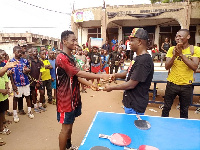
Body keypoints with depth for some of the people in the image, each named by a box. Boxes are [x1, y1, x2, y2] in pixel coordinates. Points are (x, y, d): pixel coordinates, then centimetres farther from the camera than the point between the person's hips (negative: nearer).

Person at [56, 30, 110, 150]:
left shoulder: (71, 57, 11)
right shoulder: (61, 58, -20)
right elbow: (79, 73, -26)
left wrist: (90, 85, -1)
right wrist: (100, 76, -26)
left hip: (74, 96, 9)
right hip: (66, 98, -9)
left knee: (70, 124, 22)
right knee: (66, 127, 4)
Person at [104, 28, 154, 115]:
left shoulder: (144, 60, -24)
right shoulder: (139, 58, 9)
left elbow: (131, 85, -24)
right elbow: (129, 73, 18)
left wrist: (111, 88, -14)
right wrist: (115, 75, 0)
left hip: (135, 106, -9)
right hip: (130, 102, 9)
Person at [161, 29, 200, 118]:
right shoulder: (172, 49, 0)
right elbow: (167, 67, -6)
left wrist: (181, 54, -22)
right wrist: (175, 55, -21)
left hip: (186, 85, 0)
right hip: (172, 84, 1)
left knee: (184, 111, 15)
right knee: (166, 108, 11)